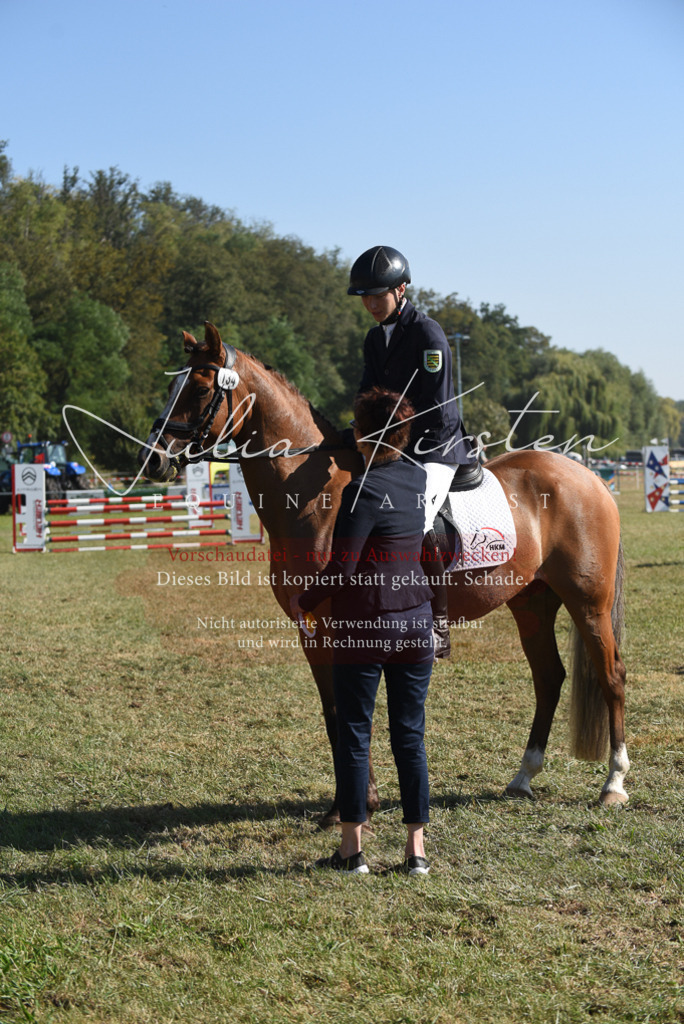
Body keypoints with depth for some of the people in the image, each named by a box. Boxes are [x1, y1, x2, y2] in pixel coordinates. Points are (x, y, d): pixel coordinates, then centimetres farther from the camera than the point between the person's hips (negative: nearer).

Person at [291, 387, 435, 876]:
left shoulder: (364, 490, -15)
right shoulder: (418, 478, 4)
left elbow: (342, 569, -17)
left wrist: (304, 602, -1)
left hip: (364, 625, -6)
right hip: (416, 620, 6)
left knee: (354, 734, 5)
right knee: (411, 735, 9)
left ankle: (352, 848, 9)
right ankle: (417, 848, 11)